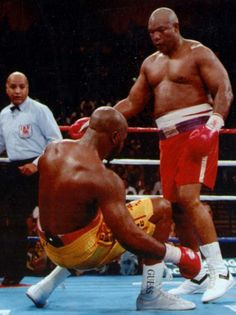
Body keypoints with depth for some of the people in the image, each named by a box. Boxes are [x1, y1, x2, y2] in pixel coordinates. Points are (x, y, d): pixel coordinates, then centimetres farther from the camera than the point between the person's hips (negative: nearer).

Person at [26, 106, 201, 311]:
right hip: (81, 251, -8)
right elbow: (129, 240, -27)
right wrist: (178, 255, -15)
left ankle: (47, 286, 29)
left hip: (51, 246, 8)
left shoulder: (53, 150, -3)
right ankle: (150, 295, 5)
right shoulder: (103, 179, -25)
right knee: (162, 209, -2)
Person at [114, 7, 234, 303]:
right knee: (175, 206, 3)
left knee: (188, 198, -21)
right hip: (168, 138, 7)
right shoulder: (150, 63, 19)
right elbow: (132, 104, 19)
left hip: (196, 131, -7)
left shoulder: (198, 54, -1)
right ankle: (198, 276, 12)